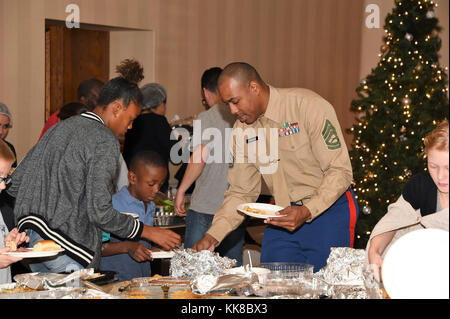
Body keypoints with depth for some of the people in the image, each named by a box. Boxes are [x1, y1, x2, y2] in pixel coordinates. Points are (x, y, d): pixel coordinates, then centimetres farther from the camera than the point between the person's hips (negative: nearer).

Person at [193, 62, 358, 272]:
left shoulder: (309, 106, -16)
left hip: (329, 209, -5)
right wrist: (212, 235, -4)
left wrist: (307, 212, -27)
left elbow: (340, 171, -17)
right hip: (285, 214, 5)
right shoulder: (241, 131, 2)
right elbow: (241, 193, 8)